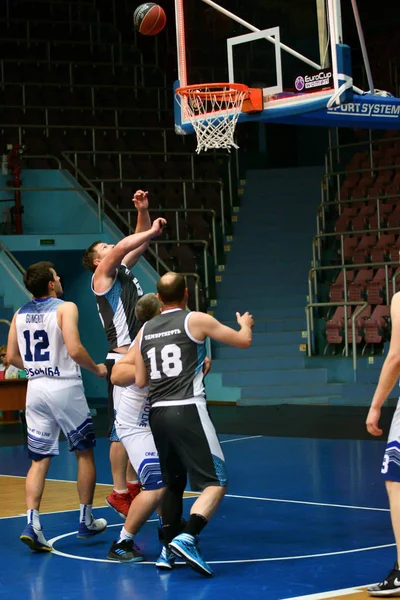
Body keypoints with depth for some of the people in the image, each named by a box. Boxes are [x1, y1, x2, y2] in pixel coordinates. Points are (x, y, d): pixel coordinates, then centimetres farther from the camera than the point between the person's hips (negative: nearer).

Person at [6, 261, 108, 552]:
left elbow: (12, 357, 11)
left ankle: (32, 524, -8)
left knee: (39, 460, 7)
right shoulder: (65, 308, -9)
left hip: (36, 387, 5)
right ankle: (86, 521, 20)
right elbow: (74, 349, -20)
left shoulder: (20, 314, 8)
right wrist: (97, 368, -4)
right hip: (65, 387, -5)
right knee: (85, 453, 13)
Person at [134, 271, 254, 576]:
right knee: (215, 483, -4)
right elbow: (244, 341, 7)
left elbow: (140, 380, 16)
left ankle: (169, 549, 18)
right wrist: (246, 323, 30)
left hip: (158, 413, 6)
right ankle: (186, 539, -22)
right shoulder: (196, 320, 0)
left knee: (172, 484, 21)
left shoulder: (145, 330, 12)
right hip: (188, 411, -6)